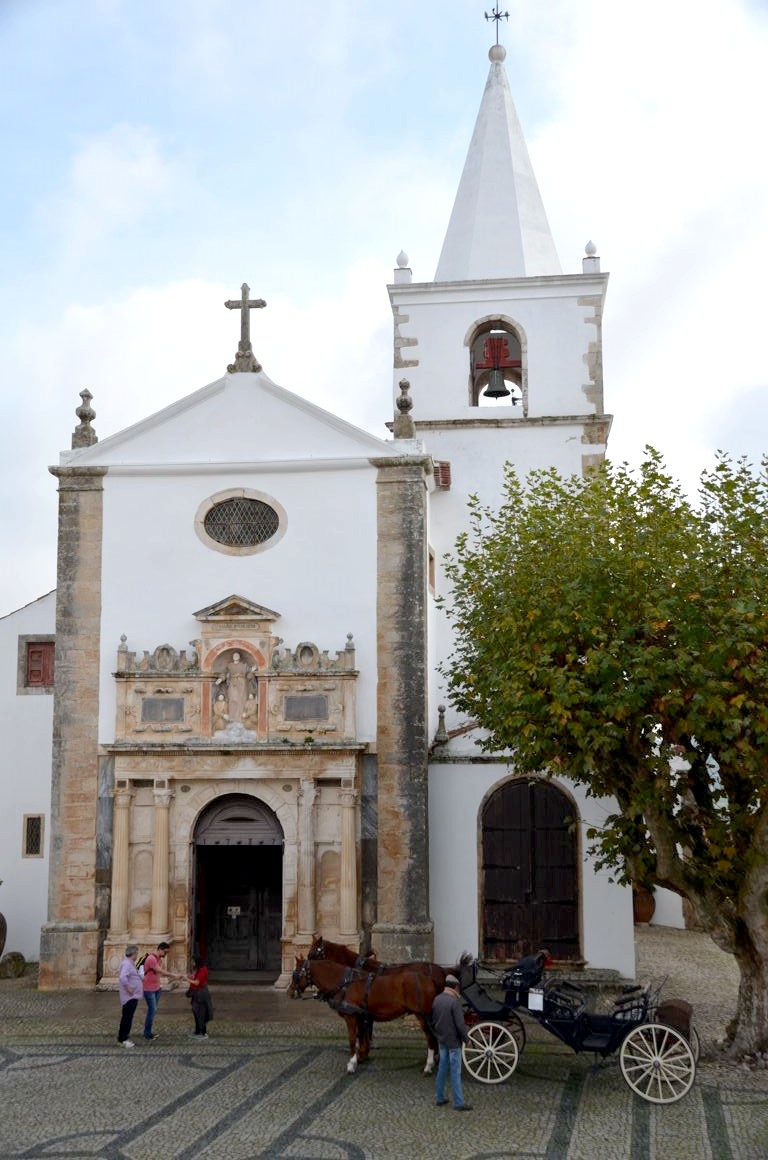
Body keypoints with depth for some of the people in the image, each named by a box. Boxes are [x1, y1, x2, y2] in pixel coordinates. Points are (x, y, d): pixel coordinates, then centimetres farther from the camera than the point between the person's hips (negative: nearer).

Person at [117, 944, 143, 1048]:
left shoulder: (130, 963, 14)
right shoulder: (126, 964, -20)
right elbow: (122, 978, -33)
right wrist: (128, 988, -25)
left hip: (133, 996, 10)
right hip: (129, 997, -10)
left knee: (128, 1017, 16)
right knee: (127, 1018, -5)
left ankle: (123, 1036, 24)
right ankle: (123, 1039, 0)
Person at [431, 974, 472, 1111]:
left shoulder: (437, 1000, 2)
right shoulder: (454, 1002, -22)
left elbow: (433, 1021, 11)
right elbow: (460, 1024, -21)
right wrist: (466, 1038, -8)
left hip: (442, 1040, 7)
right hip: (453, 1041, -7)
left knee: (442, 1069, 17)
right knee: (455, 1072, 0)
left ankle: (439, 1098, 25)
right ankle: (459, 1103, 6)